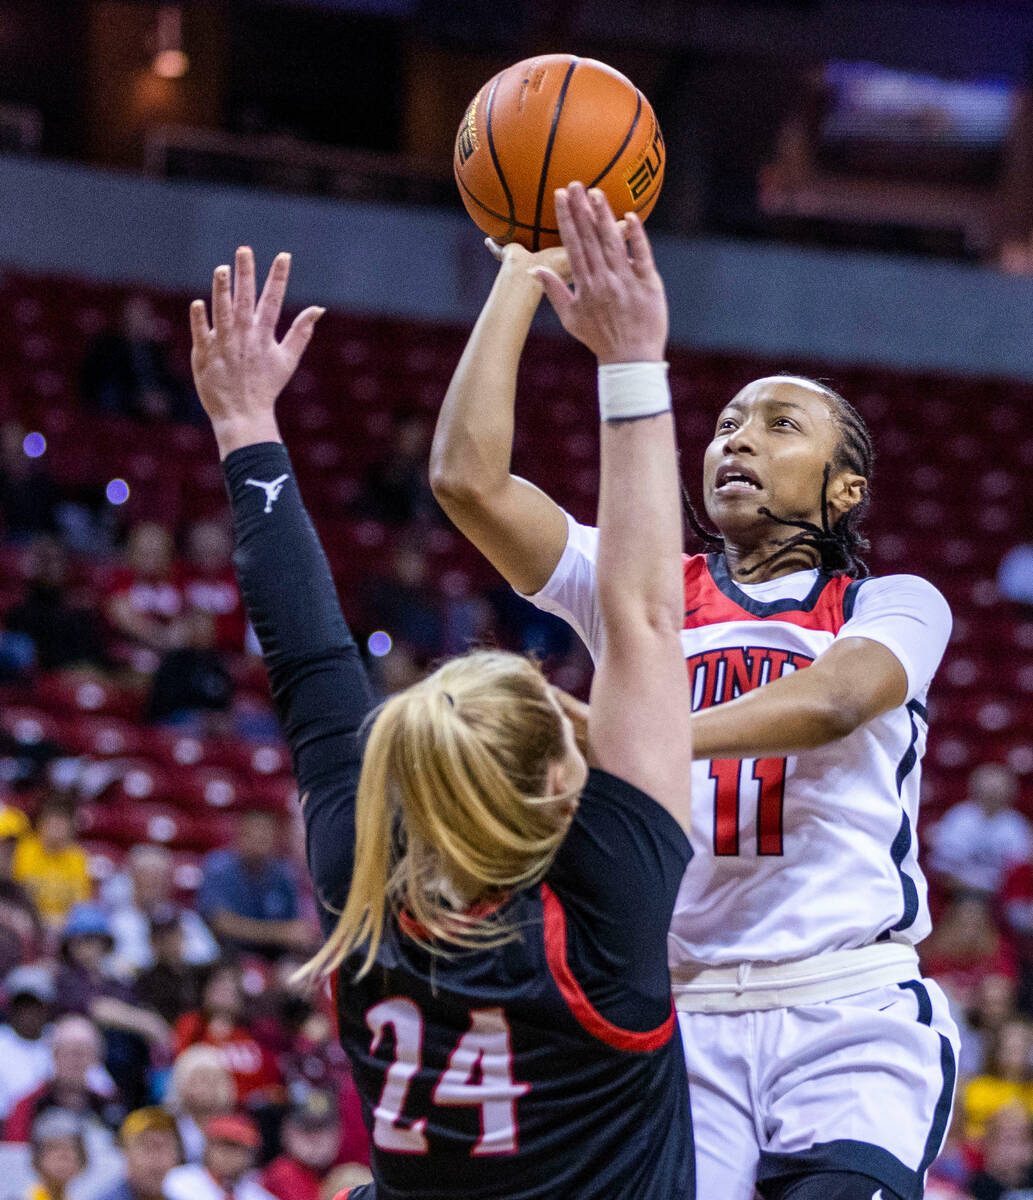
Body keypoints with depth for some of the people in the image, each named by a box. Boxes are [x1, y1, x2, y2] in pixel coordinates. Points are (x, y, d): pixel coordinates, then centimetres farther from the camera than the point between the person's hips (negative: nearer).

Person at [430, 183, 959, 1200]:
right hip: (679, 1020, 2)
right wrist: (523, 274, 8)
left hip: (853, 1017, -2)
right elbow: (467, 476, 3)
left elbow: (830, 701, -15)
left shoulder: (895, 608, 9)